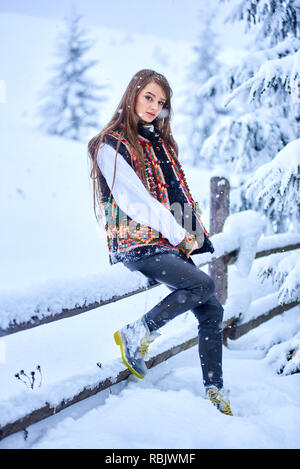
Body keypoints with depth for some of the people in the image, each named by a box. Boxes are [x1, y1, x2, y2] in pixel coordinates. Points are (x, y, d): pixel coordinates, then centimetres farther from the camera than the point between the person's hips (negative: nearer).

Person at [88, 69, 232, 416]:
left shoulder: (160, 142, 19)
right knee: (202, 284, -26)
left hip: (173, 245, 8)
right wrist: (180, 235, -10)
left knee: (211, 311, 0)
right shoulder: (110, 146, -6)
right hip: (137, 246, -7)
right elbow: (135, 201, -13)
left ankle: (214, 391, 11)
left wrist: (193, 235, 5)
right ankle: (136, 335, -10)